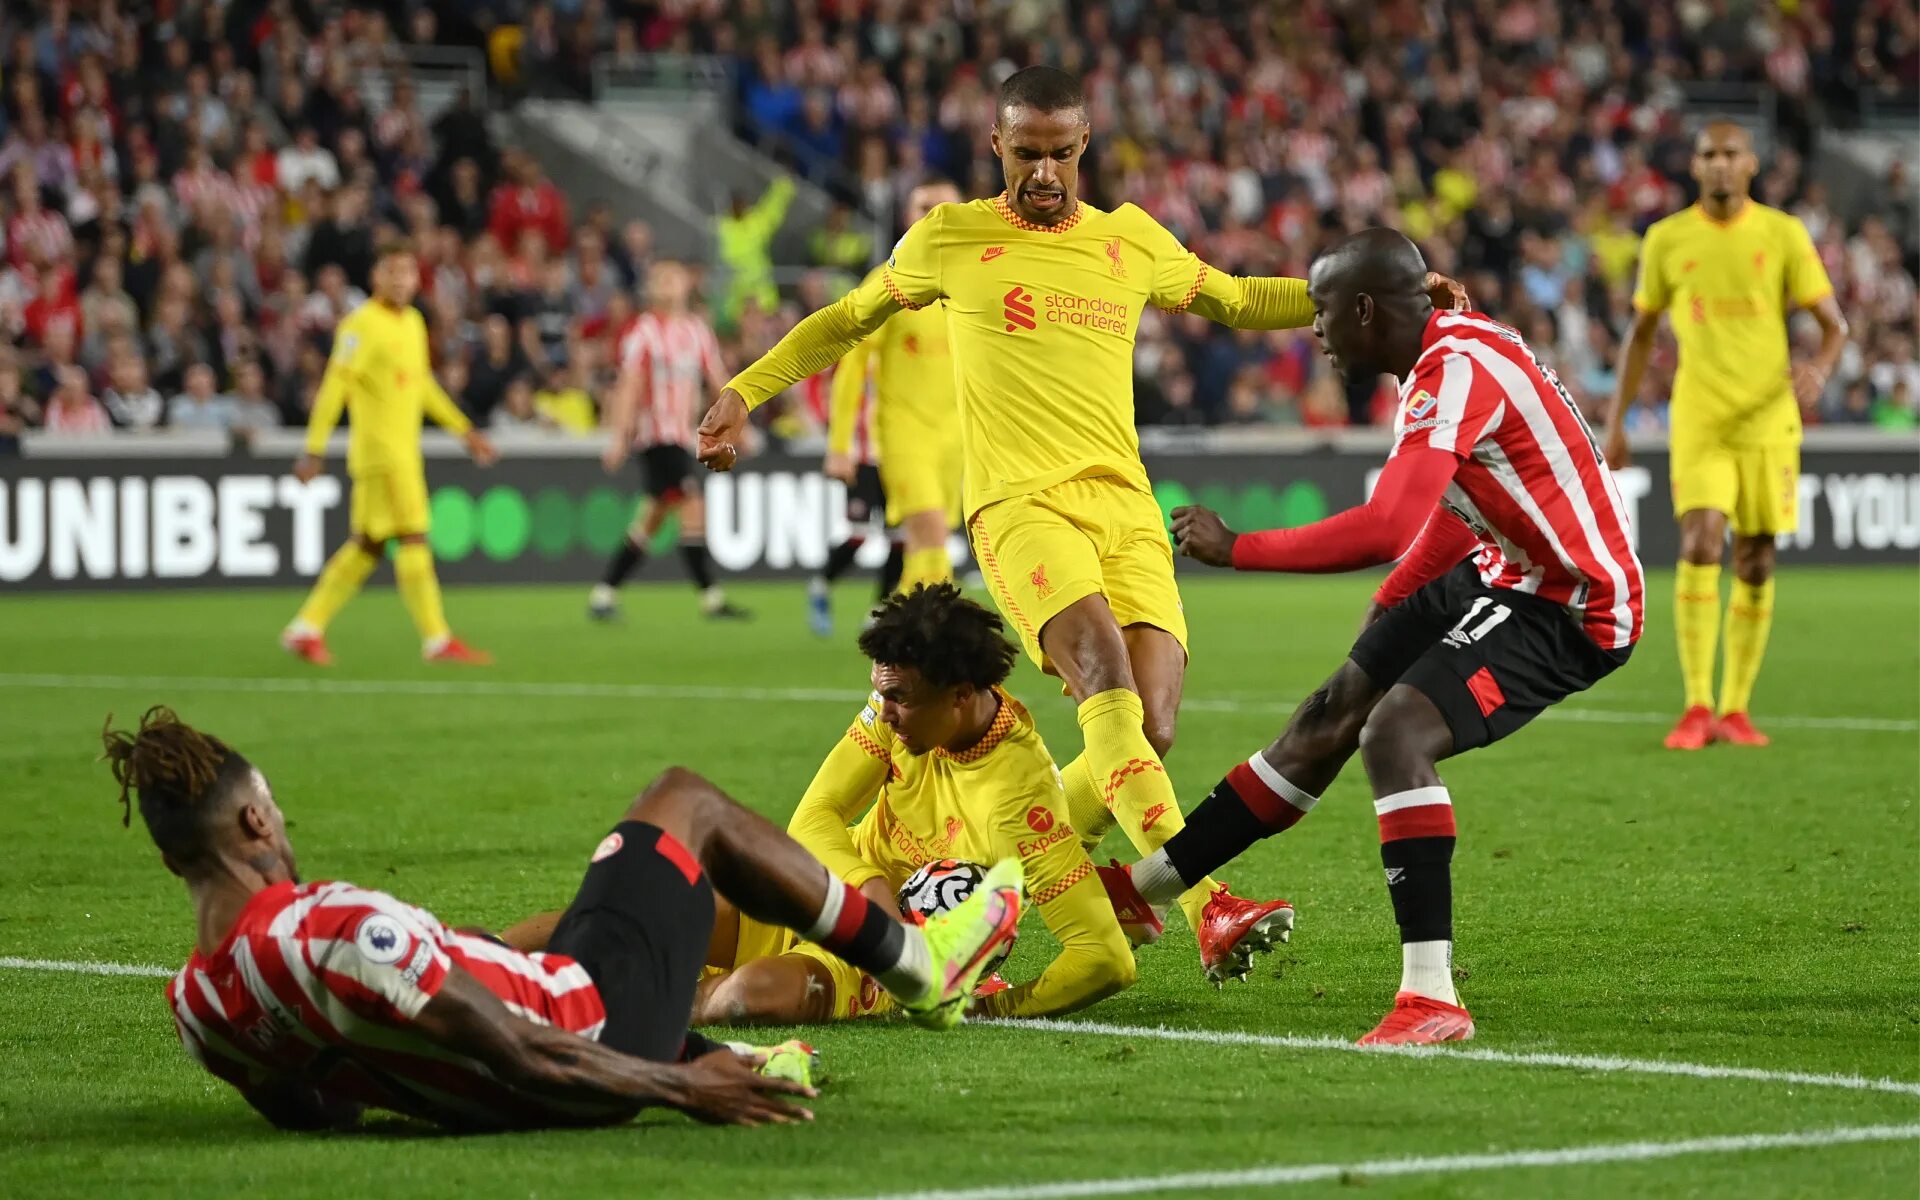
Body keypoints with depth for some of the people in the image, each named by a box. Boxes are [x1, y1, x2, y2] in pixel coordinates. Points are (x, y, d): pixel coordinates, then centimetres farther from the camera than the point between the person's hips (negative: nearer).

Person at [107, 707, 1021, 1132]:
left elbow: (313, 1107, 9)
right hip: (591, 1025, -7)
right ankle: (924, 965, 31)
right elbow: (523, 1057, -30)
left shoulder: (195, 1010, -9)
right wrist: (677, 1087, -19)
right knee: (684, 801, 14)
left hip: (472, 1101, 7)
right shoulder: (336, 929, -35)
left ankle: (732, 1059, 47)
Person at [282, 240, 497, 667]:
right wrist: (314, 451, -20)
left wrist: (464, 430, 25)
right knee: (413, 540, -10)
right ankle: (436, 640, -8)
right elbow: (334, 387, -15)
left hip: (404, 451, 9)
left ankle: (306, 628, 15)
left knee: (367, 545, 10)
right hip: (379, 450, -9)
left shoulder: (413, 322, 14)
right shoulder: (362, 324, -11)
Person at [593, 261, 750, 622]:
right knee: (692, 507, -14)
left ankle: (603, 594, 14)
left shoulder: (697, 329, 13)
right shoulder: (645, 330, -5)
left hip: (682, 435, 7)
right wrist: (620, 436, -15)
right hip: (656, 433, -7)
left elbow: (718, 379, 18)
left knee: (651, 521, 8)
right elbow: (629, 385, -9)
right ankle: (711, 598, -12)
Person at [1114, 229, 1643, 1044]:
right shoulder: (1445, 355, 6)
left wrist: (1235, 548, -25)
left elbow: (1385, 529, -35)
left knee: (1396, 732, -26)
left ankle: (1432, 1000, -28)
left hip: (1570, 609, -10)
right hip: (1505, 573, 10)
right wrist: (1390, 602, 22)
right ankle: (1142, 885, 24)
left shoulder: (1458, 373, -25)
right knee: (1330, 717, 13)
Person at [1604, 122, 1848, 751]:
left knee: (1755, 563, 3)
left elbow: (1834, 323, 3)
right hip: (1698, 421, -1)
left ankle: (1736, 709, 14)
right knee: (1700, 544, -18)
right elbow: (1641, 333, 14)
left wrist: (1820, 368, -20)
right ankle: (1697, 707, -16)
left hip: (1768, 420, 1)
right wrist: (1616, 423, 12)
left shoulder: (1783, 234, 2)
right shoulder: (1666, 240, 5)